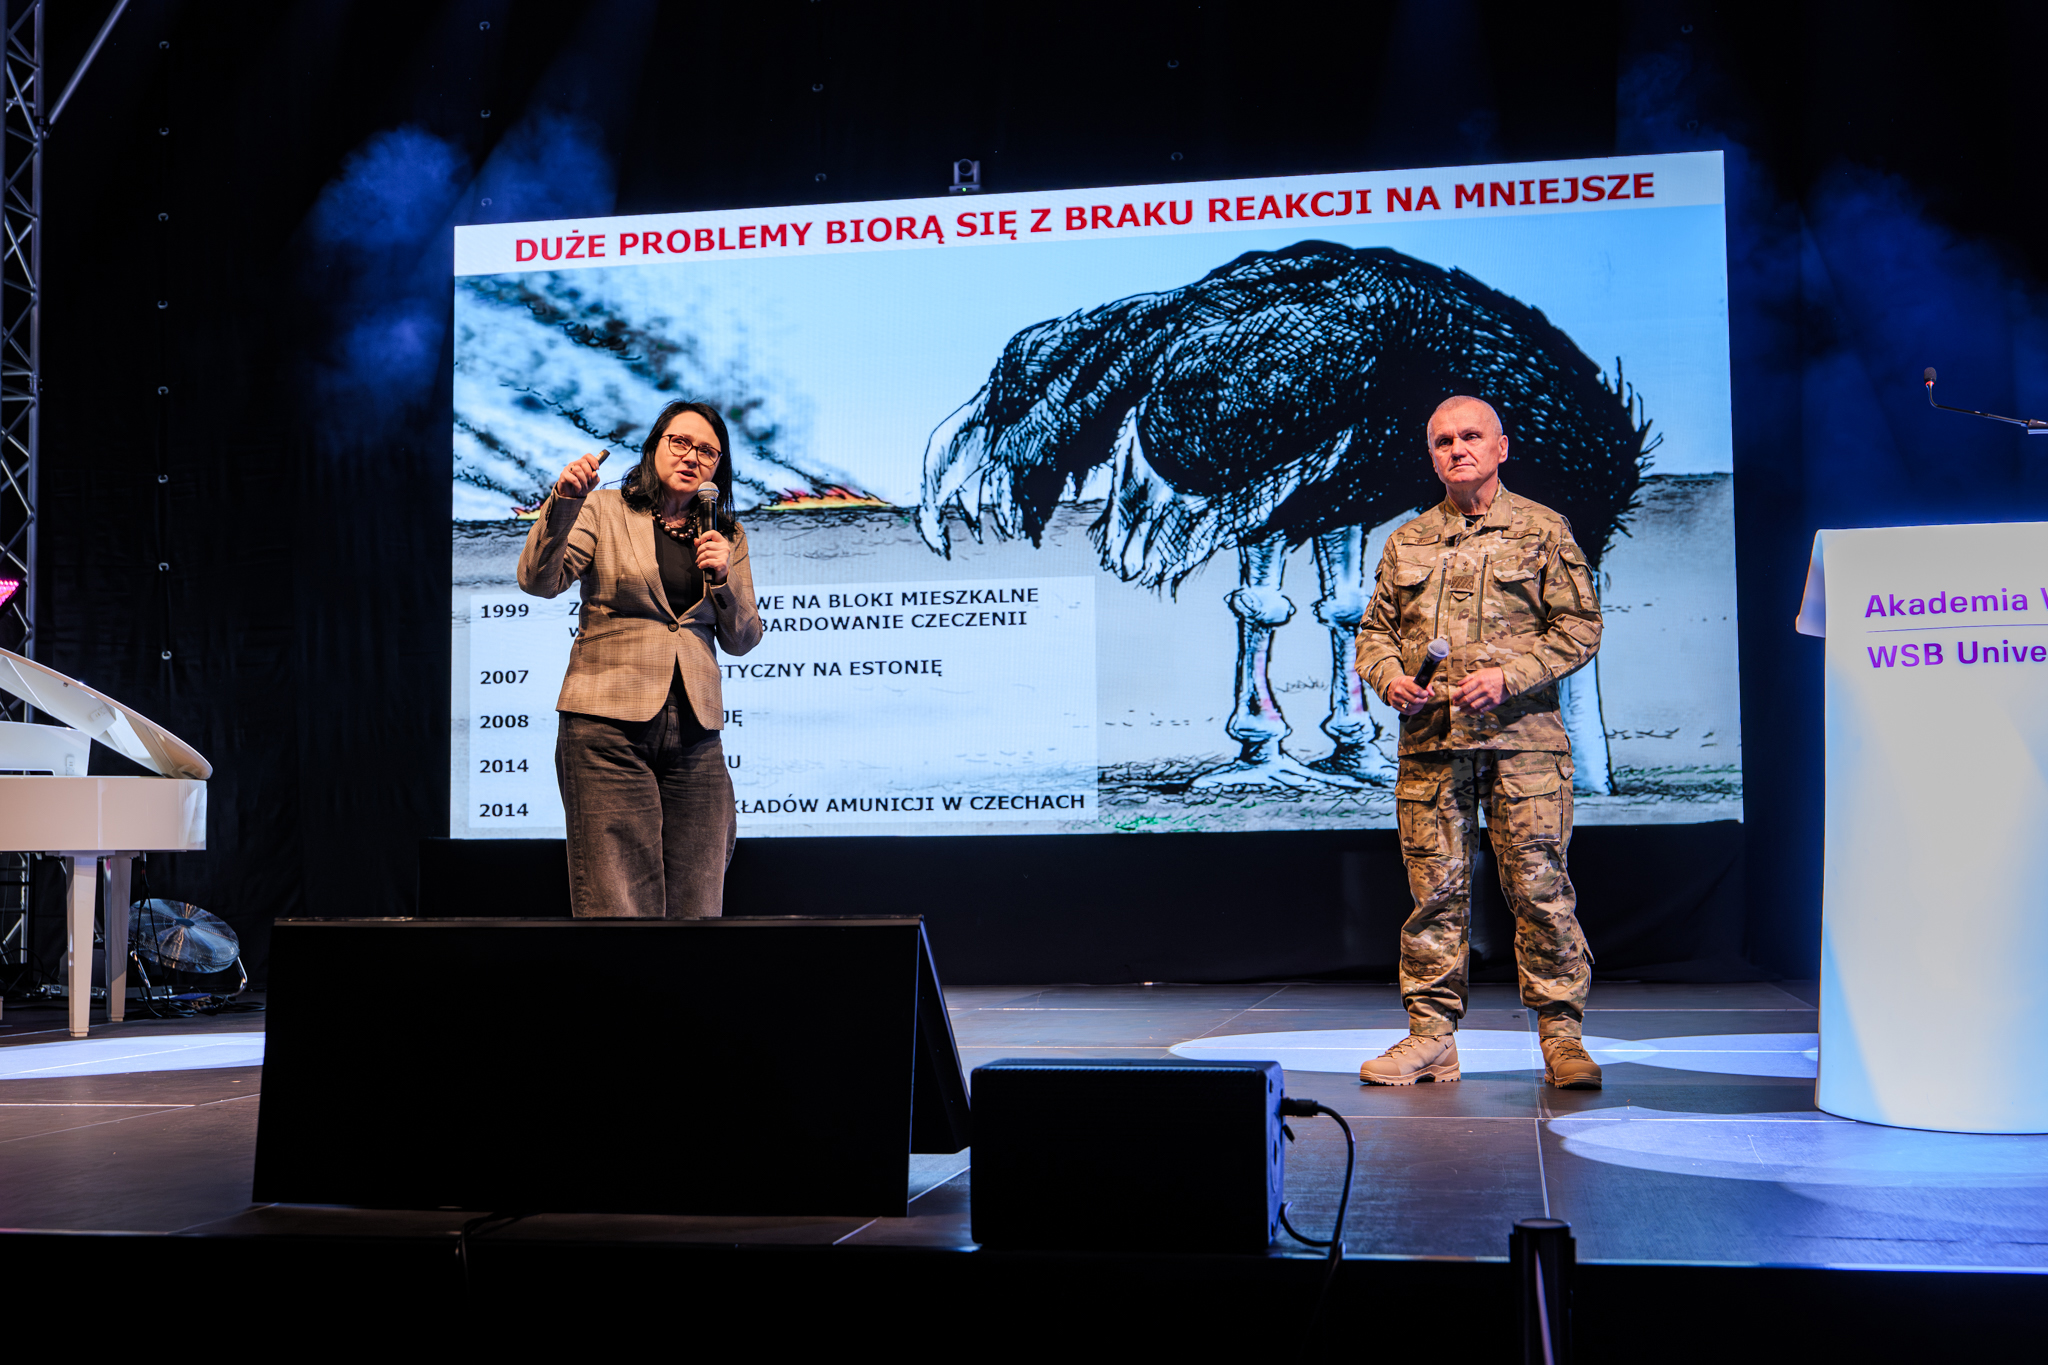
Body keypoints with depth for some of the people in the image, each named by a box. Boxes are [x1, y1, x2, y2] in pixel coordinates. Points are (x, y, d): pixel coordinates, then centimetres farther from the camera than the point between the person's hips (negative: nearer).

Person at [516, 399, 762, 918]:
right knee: (618, 905, -10)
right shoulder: (603, 511, 8)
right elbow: (538, 580, -6)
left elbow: (742, 640, 15)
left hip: (695, 734, 4)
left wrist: (724, 578, -2)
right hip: (609, 726, -3)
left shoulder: (727, 537, 18)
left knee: (696, 907, 2)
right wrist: (564, 502, -19)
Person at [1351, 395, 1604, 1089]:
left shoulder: (1543, 530, 6)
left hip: (1522, 737, -3)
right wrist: (1389, 677, -1)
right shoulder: (1405, 543, 17)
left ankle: (1560, 1035, 5)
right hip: (1430, 743, 3)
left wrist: (1507, 676, -12)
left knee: (1539, 887, -4)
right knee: (1434, 890, 3)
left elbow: (1579, 627, 1)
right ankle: (1431, 1037, 10)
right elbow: (1374, 629, 20)